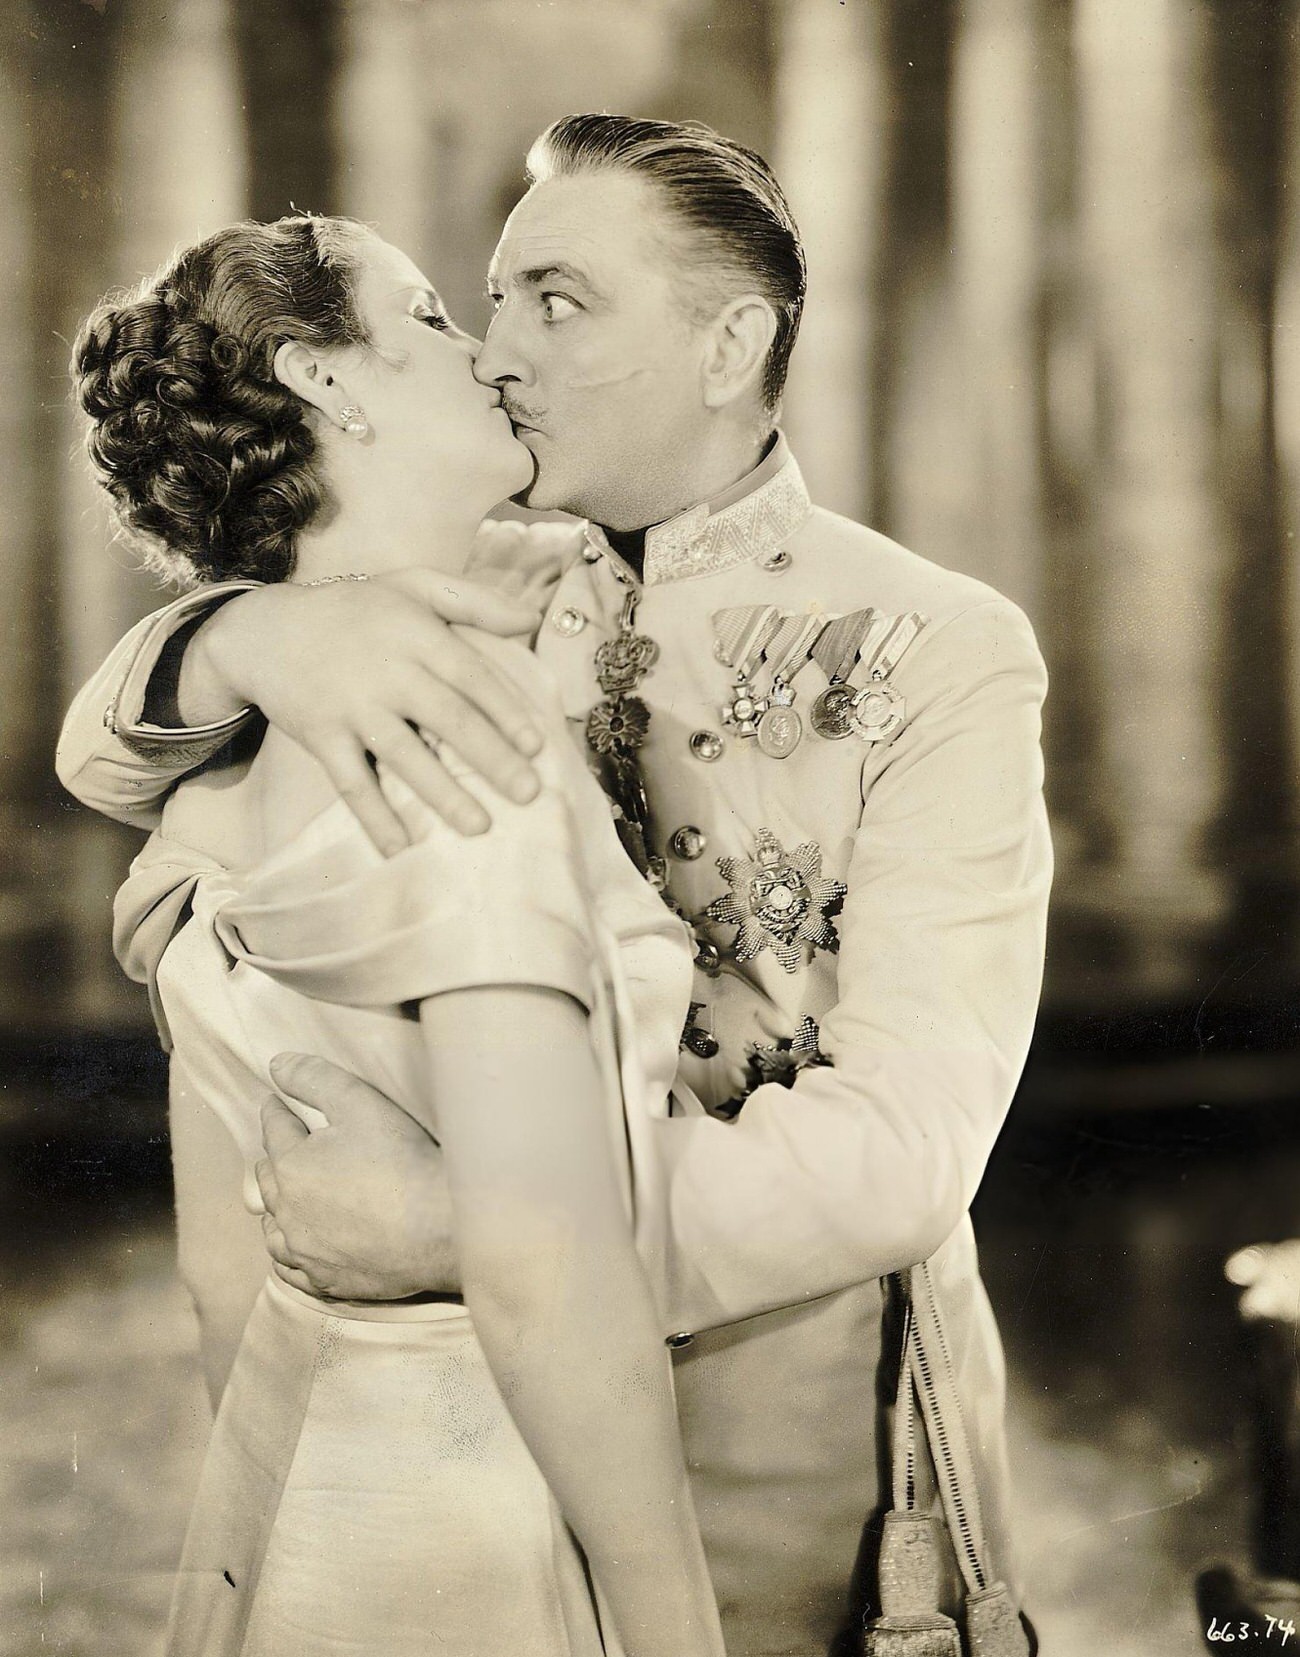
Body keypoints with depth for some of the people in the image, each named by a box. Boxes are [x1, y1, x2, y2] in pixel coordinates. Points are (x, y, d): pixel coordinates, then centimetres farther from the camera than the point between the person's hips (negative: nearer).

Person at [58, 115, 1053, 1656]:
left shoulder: (939, 652, -15)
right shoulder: (488, 605, 1)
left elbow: (901, 1144, -23)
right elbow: (109, 756, -5)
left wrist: (459, 1230, -29)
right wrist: (259, 634, -28)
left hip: (806, 1466, -4)